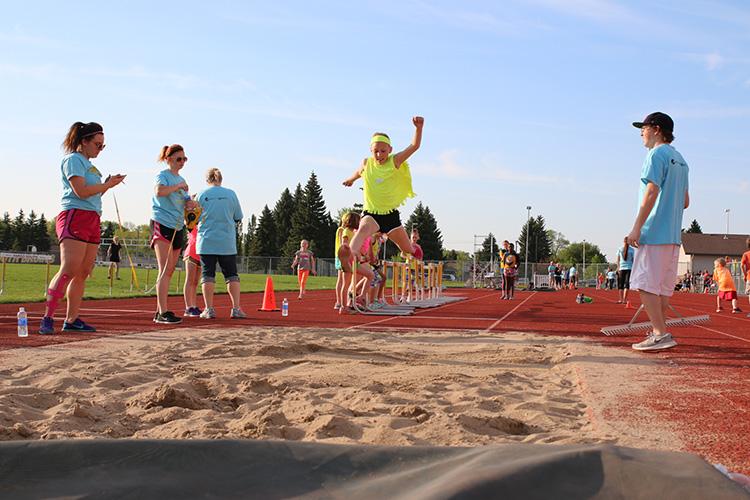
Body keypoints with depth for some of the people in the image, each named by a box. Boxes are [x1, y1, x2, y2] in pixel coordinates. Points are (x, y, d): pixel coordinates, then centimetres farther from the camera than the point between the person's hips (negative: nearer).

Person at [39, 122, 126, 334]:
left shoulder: (88, 164, 23)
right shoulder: (73, 159, -4)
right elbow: (81, 191, -15)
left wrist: (108, 184, 11)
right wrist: (107, 185, -6)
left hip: (92, 219, 9)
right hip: (75, 217, -9)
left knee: (83, 274, 6)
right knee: (68, 271, -18)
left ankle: (72, 320, 10)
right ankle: (47, 319, -19)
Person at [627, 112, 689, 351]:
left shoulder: (657, 154, -7)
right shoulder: (680, 159, 20)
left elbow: (652, 192, -17)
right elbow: (685, 201, 21)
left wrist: (637, 227, -19)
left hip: (653, 233, -9)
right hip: (673, 235, 9)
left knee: (645, 285, -9)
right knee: (663, 287, 11)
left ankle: (661, 334, -13)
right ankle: (659, 332, 15)